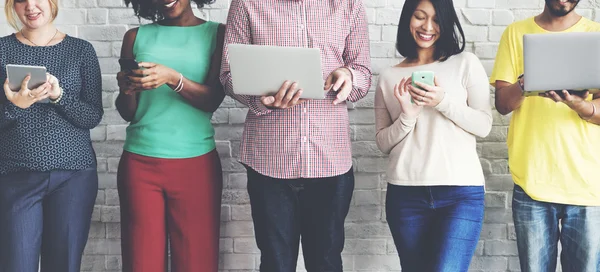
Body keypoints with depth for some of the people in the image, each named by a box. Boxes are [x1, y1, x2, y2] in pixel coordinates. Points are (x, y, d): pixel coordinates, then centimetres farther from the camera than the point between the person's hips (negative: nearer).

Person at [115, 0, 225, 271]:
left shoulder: (217, 33, 6)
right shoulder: (136, 37, 10)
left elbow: (212, 100, -7)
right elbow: (128, 113, 9)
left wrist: (173, 78, -22)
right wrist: (127, 90, -12)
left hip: (197, 163, -1)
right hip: (139, 162, 1)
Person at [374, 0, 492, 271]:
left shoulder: (466, 63, 5)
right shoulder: (388, 77, 9)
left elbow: (484, 126, 0)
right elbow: (383, 142, 7)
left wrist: (443, 102, -14)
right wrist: (407, 115, -11)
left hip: (461, 192, -2)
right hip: (404, 193, 2)